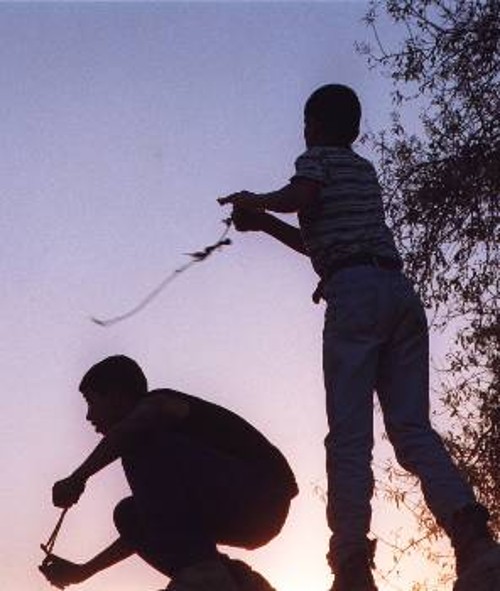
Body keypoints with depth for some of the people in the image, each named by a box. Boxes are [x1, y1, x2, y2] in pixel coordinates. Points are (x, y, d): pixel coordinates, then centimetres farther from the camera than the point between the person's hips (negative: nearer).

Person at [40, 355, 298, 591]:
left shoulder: (159, 403, 0)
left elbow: (127, 431, -27)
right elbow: (144, 528, 29)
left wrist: (77, 478, -20)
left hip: (262, 491, -9)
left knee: (144, 449, -19)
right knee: (130, 516, 9)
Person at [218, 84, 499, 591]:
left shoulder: (318, 159, 11)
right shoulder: (365, 170, 32)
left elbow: (300, 197, -12)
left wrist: (257, 201, 7)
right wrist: (263, 224, 43)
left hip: (355, 289, -7)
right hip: (400, 289, 7)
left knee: (349, 435, -11)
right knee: (412, 427, -1)